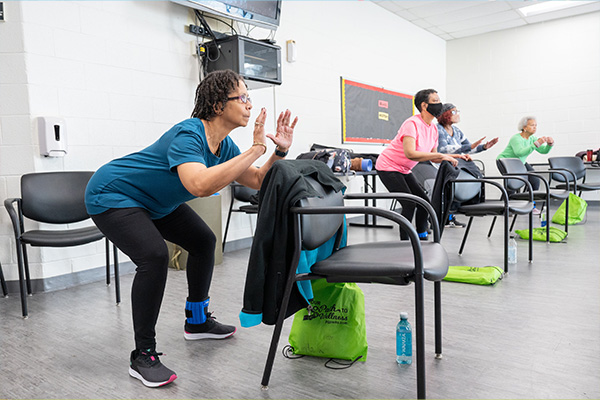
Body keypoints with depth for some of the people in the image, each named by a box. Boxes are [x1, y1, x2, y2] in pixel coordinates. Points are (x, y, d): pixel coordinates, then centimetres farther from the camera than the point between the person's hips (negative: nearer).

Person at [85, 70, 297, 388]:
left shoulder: (223, 144, -6)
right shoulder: (188, 135, -32)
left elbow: (258, 182, 0)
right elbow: (201, 185, -52)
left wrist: (280, 151, -16)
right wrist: (255, 149, -45)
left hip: (153, 201, 10)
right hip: (111, 196, -9)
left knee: (203, 241, 10)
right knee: (154, 256, -28)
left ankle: (197, 321, 28)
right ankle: (143, 356, -12)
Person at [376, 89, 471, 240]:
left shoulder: (433, 128, 4)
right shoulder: (412, 124, -24)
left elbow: (433, 157, 11)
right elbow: (410, 153, -36)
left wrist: (455, 156, 0)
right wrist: (441, 155, -34)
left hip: (404, 169, 9)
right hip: (388, 166, -9)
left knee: (424, 201, 5)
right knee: (410, 204, -17)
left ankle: (422, 238, 19)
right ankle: (404, 242, -6)